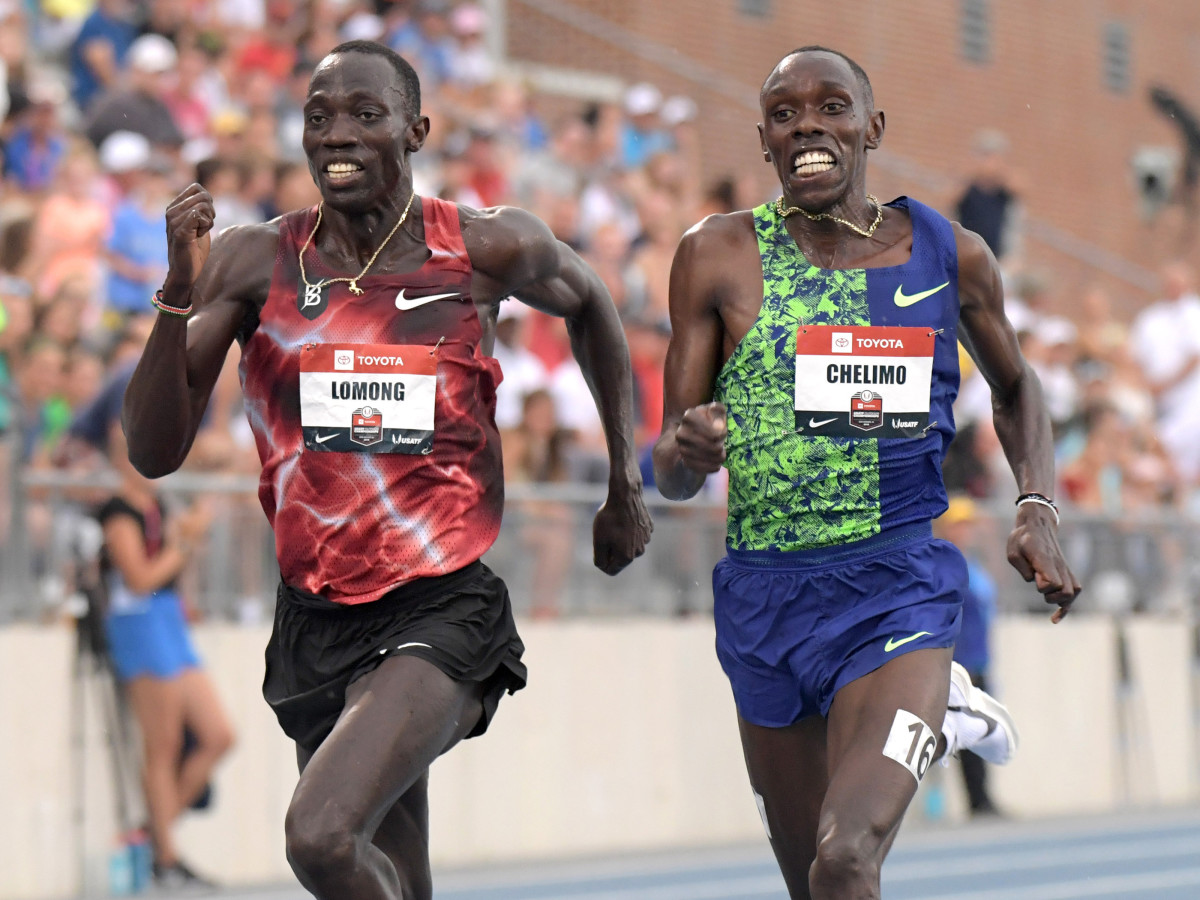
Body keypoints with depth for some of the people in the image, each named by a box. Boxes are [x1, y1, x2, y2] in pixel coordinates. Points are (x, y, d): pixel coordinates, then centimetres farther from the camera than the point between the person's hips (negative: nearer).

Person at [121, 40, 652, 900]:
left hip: (444, 611, -4)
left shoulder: (487, 249, -5)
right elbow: (154, 451, -7)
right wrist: (181, 295, -21)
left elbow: (589, 305, 18)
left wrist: (626, 487, 20)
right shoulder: (253, 264, -3)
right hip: (316, 619, 4)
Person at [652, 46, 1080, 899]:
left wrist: (1039, 509, 3)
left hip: (897, 592, -2)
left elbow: (1015, 386, 20)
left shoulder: (952, 255, 0)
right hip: (765, 596, 2)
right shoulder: (719, 256, -2)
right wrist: (686, 449, -24)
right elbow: (673, 471, 0)